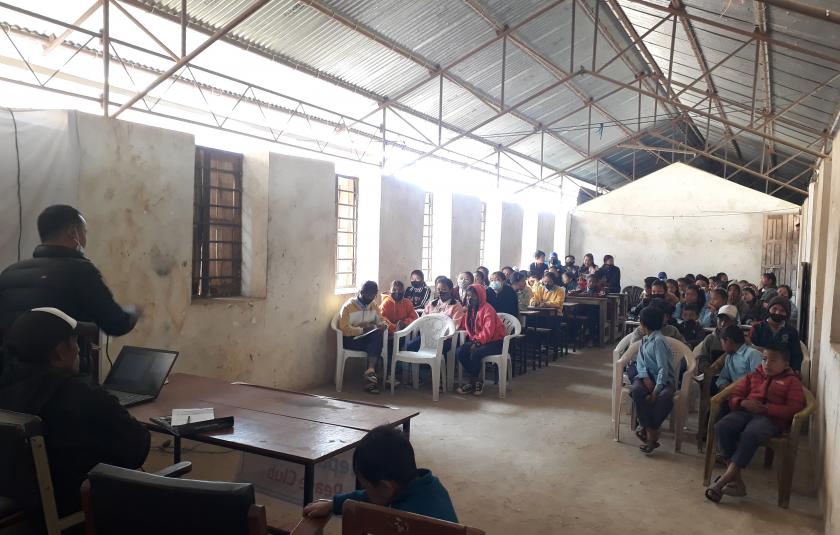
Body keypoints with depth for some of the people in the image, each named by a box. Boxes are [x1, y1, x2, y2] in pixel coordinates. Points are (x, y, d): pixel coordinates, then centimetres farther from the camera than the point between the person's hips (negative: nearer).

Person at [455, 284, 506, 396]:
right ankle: (475, 381, -12)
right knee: (460, 351, -17)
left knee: (475, 353, -32)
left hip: (494, 342, -7)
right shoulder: (469, 309, 11)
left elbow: (488, 330, -22)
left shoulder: (487, 309, -14)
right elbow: (464, 326, 11)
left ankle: (472, 381, -9)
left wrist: (478, 342, -26)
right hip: (476, 341, 7)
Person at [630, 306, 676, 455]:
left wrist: (656, 392, -26)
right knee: (636, 391, -29)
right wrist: (645, 378, -14)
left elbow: (664, 369, -21)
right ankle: (651, 432, -19)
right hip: (647, 377, 6)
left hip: (663, 379, -6)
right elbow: (640, 361, 6)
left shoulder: (658, 341, -16)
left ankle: (648, 428, -16)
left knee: (665, 398, -38)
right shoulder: (645, 339, 11)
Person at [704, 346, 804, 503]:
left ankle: (725, 478, -34)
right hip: (746, 412, 4)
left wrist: (766, 408, -14)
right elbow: (734, 396, 22)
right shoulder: (754, 376, 26)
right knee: (722, 427, -30)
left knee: (751, 433, -39)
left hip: (771, 418, -4)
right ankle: (736, 481, -27)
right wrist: (743, 403, -3)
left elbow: (794, 408, -1)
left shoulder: (791, 381, 14)